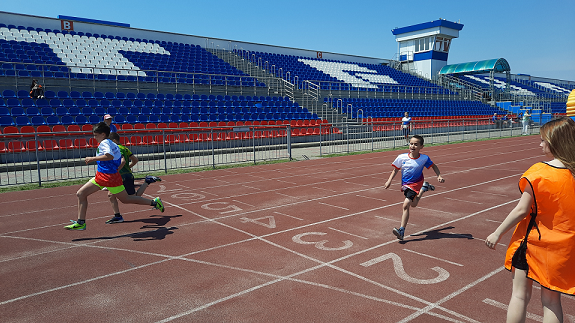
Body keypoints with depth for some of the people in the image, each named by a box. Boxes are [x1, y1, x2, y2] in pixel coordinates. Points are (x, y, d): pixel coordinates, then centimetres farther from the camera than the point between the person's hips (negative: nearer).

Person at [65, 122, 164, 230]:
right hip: (100, 177, 10)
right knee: (80, 193, 5)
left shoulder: (105, 142, -14)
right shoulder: (112, 143, 13)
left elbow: (110, 156, -35)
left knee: (125, 199, 0)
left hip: (110, 177, -10)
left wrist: (92, 159, -27)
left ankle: (154, 202, 12)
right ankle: (81, 223, 9)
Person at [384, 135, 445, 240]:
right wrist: (389, 180, -6)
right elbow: (395, 169, 2)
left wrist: (439, 176, -8)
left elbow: (433, 166, 5)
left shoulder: (424, 158, -15)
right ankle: (424, 188, 52)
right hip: (405, 184, 4)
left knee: (406, 205, -19)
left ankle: (402, 230, -18)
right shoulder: (402, 157, -12)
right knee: (413, 204, 26)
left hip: (415, 184, -4)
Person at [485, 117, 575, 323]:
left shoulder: (537, 173, -18)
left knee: (520, 295, 9)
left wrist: (498, 233, -7)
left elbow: (521, 211, -16)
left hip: (532, 242, -4)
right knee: (551, 300, 14)